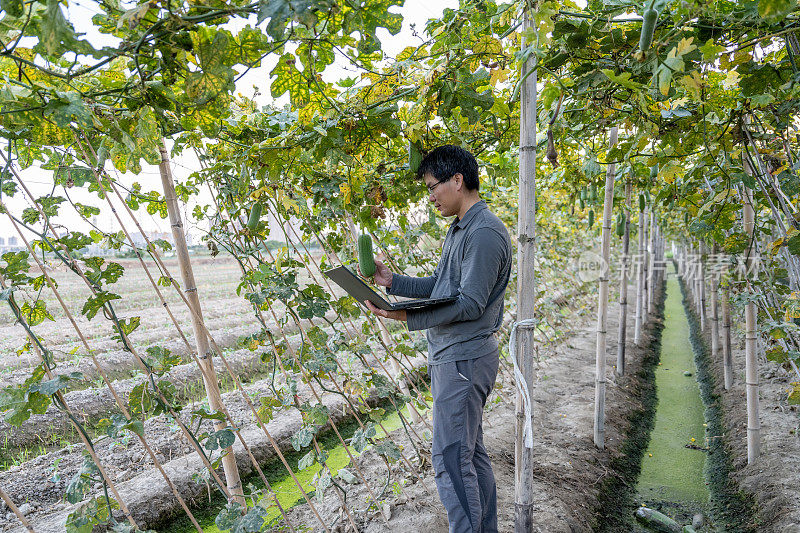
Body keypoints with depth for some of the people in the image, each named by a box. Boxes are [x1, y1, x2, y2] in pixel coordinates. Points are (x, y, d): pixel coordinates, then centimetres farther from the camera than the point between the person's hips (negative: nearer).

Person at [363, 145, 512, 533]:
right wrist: (393, 282, 8)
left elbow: (470, 304, -22)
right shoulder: (458, 229, 16)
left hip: (465, 358, -10)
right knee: (471, 451, 18)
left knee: (451, 458, -4)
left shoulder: (485, 232, -17)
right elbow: (439, 286, 18)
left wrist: (408, 317, -28)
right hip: (451, 355, 10)